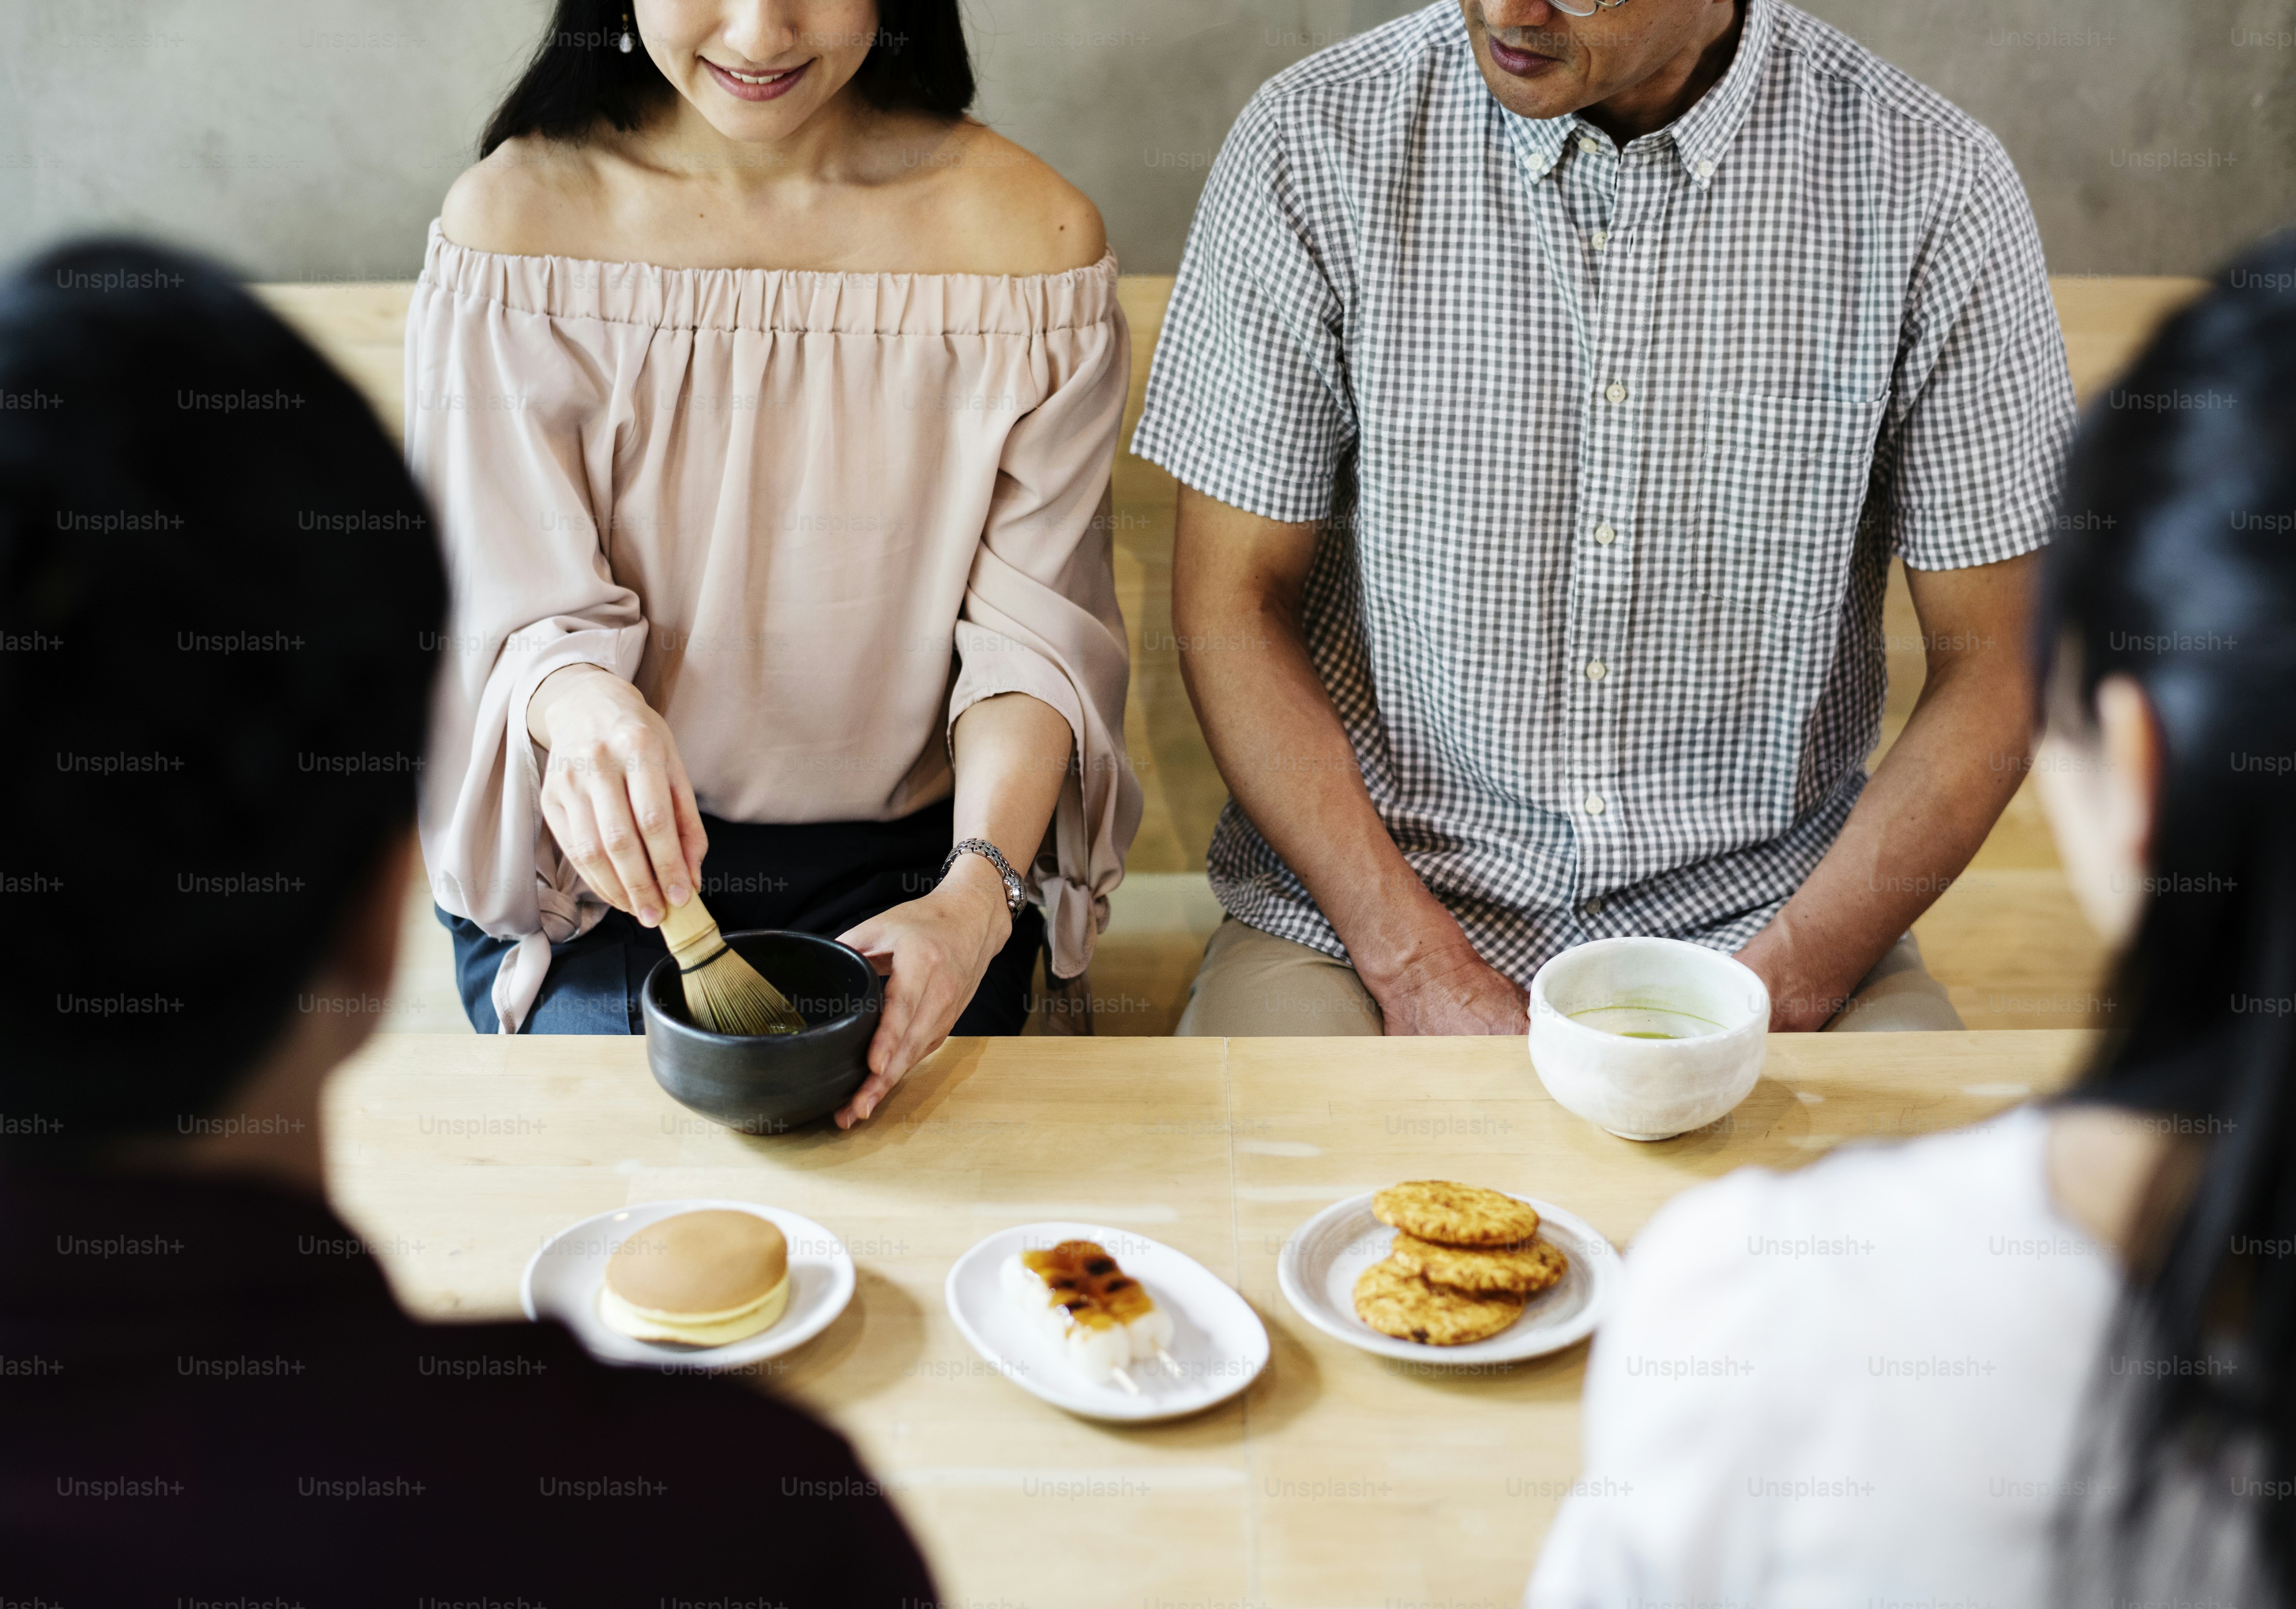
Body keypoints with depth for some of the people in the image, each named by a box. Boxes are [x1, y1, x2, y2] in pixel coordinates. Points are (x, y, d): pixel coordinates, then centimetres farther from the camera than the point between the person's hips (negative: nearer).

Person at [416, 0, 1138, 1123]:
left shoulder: (1025, 236, -7)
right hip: (598, 862, 0)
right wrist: (583, 707, -35)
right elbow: (517, 614, -10)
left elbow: (1033, 632, -9)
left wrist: (978, 896, -27)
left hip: (904, 869, 0)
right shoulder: (517, 221, -7)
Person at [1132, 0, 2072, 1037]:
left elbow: (1992, 663, -1)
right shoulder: (1313, 146, -6)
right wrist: (1421, 970, -11)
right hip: (1365, 906, 0)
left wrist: (1772, 995, -12)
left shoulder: (1930, 186, -6)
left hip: (1761, 922, 1)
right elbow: (1231, 602, -3)